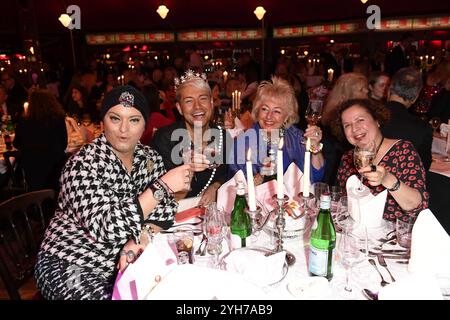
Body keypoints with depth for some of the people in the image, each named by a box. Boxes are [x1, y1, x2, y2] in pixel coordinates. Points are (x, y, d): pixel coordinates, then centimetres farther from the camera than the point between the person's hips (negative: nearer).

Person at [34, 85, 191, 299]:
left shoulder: (149, 158, -2)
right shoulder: (84, 164, -20)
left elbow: (163, 210, -3)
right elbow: (107, 228, -30)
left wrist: (141, 238, -23)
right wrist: (162, 186, -31)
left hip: (122, 261, 5)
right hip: (70, 267, -4)